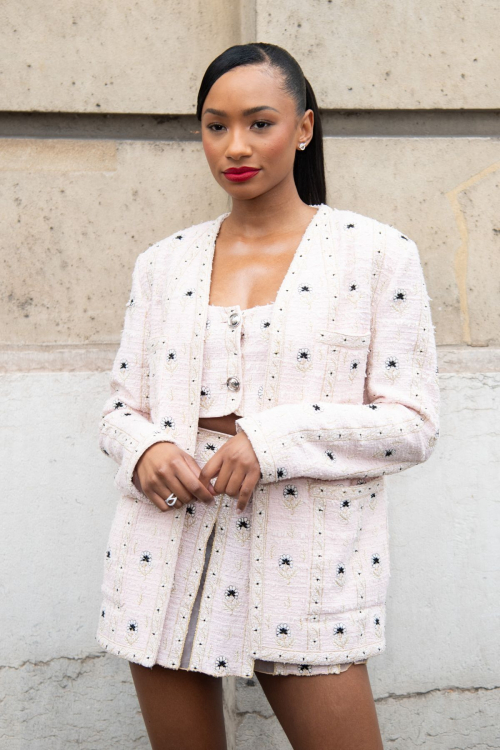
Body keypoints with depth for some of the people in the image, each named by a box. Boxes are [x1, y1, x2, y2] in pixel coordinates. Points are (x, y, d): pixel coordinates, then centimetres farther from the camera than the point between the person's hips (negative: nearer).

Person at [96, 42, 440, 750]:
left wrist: (273, 437, -18)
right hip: (167, 556, 3)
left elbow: (414, 424, -5)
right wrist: (143, 449, -12)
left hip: (304, 562, -3)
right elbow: (121, 408, 12)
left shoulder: (376, 252, -1)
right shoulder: (162, 263, 10)